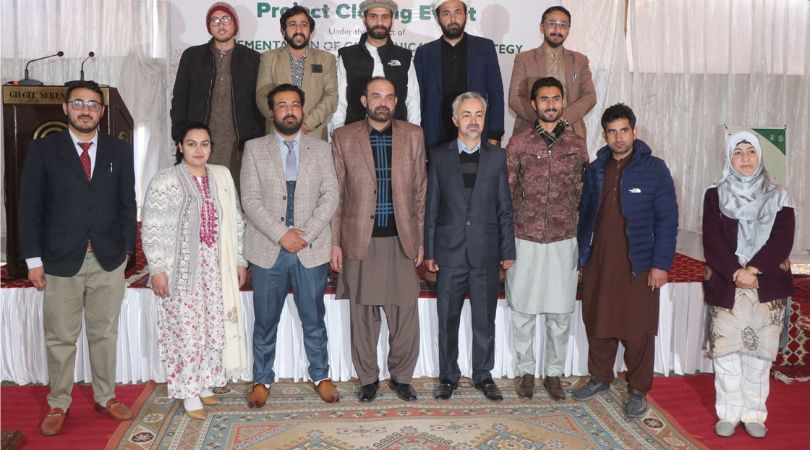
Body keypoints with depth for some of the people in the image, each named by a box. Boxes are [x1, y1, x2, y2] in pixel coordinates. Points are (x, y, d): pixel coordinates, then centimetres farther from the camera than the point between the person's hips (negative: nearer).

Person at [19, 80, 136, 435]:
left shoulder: (119, 151, 6)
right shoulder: (43, 150, 1)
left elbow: (127, 204, 8)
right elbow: (30, 207, 0)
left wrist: (127, 249, 2)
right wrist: (33, 259, -4)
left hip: (108, 259, 2)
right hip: (60, 259, -1)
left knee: (105, 333, 12)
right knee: (60, 338, 7)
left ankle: (105, 396, 26)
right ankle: (58, 405, 21)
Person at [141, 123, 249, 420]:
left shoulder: (222, 177, 7)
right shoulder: (164, 181, -6)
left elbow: (235, 222, 10)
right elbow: (151, 229, -7)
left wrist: (239, 261, 9)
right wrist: (157, 269, -12)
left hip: (216, 267, 4)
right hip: (182, 268, -4)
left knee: (215, 327, 9)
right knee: (187, 330, -1)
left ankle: (205, 384, 25)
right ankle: (189, 394, 11)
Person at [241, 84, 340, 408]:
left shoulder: (321, 149, 7)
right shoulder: (254, 149, 4)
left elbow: (331, 196, 0)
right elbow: (250, 199, -4)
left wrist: (306, 234, -12)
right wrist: (282, 235, -14)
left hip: (311, 249, 1)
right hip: (268, 250, 0)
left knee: (314, 319, 11)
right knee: (265, 321, 9)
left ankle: (320, 376, 26)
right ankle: (262, 380, 25)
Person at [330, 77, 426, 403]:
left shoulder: (413, 135, 7)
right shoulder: (343, 138, 3)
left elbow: (421, 191, 7)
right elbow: (335, 194, 3)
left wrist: (420, 239, 4)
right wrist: (334, 242, -1)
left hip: (401, 240, 1)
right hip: (360, 241, -1)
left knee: (405, 315, 5)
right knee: (363, 315, 8)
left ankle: (401, 376, 24)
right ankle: (368, 378, 24)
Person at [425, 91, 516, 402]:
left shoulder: (497, 157, 5)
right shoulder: (439, 156, 4)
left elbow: (504, 207, 5)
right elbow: (431, 207, 3)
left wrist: (508, 250, 1)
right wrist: (429, 251, 0)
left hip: (486, 253, 0)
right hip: (450, 251, 0)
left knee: (485, 320, 9)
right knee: (448, 319, 8)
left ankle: (483, 375, 25)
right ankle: (448, 376, 23)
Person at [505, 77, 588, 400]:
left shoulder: (577, 144, 4)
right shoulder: (518, 143, -1)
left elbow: (582, 193, 11)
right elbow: (508, 192, 1)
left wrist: (574, 225, 8)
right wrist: (508, 238, 0)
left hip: (563, 240, 1)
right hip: (525, 239, -1)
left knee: (560, 313, 8)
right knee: (523, 310, 8)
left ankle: (553, 373, 25)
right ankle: (526, 371, 25)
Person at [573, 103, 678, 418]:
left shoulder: (654, 169, -4)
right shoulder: (595, 170, 8)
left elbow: (667, 219, -6)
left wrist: (661, 264, -11)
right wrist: (581, 257, 8)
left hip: (638, 265, -4)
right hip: (598, 262, 4)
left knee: (638, 331, 4)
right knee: (597, 324, 13)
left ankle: (638, 391, 19)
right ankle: (600, 377, 32)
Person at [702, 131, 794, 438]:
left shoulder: (778, 197, 8)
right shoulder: (715, 195, 4)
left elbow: (782, 240, -3)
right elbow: (712, 242, -4)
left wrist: (753, 269, -15)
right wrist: (736, 273, -15)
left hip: (767, 286, 1)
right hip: (725, 286, -1)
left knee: (760, 352, 3)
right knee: (726, 350, 1)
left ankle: (754, 414, 14)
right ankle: (728, 413, 12)